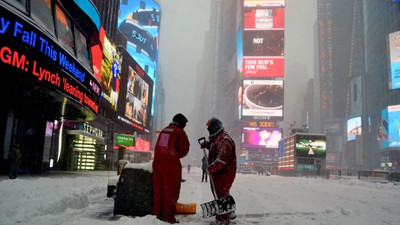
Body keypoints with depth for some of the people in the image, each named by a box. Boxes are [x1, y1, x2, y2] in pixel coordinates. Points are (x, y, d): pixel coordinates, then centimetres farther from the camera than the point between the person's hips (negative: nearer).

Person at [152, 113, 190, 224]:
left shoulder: (164, 130, 16)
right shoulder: (179, 132, -5)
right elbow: (184, 149, -5)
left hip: (157, 161, 7)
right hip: (171, 163, -7)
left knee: (158, 188, 13)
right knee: (171, 190, 1)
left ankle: (157, 213, 20)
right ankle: (169, 216, 3)